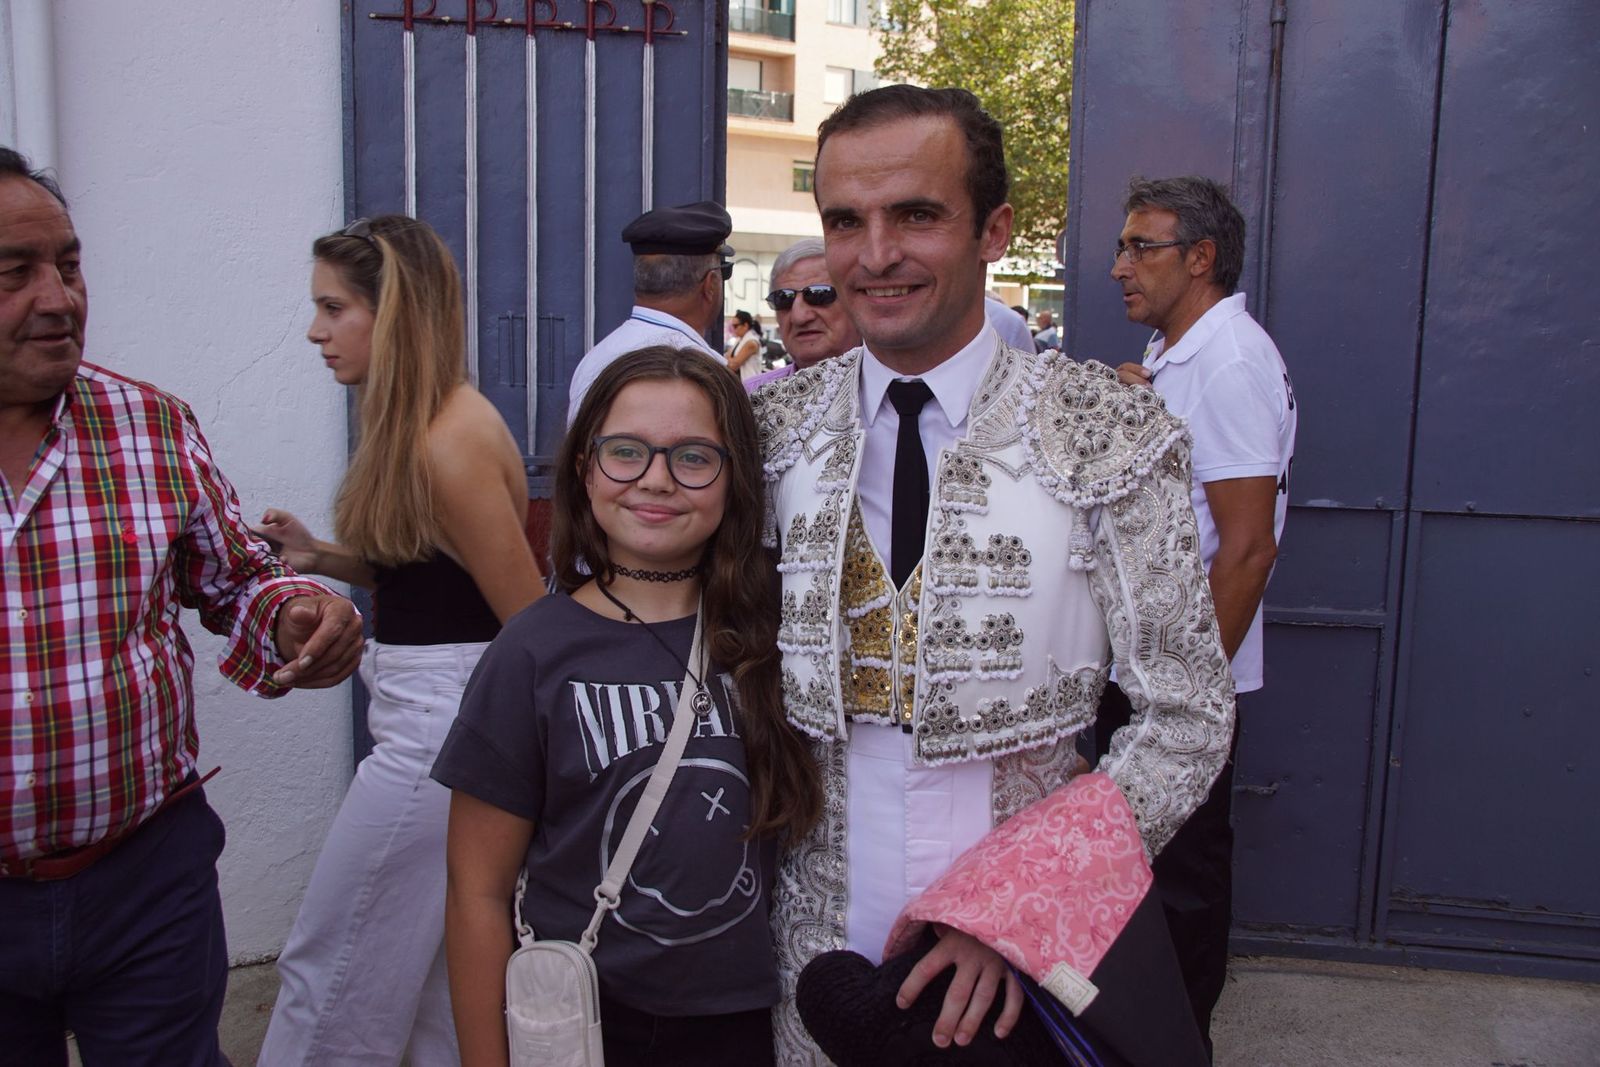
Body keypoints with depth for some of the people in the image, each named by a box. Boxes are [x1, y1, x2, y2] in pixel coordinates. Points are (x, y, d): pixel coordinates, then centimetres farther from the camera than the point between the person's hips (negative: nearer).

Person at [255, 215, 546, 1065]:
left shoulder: (450, 445, -19)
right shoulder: (421, 425, 11)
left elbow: (534, 621, -17)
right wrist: (320, 558, 2)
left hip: (437, 727, -10)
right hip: (433, 717, 10)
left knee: (328, 974, 5)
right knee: (440, 976, 19)